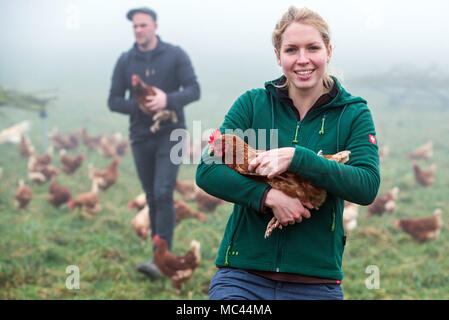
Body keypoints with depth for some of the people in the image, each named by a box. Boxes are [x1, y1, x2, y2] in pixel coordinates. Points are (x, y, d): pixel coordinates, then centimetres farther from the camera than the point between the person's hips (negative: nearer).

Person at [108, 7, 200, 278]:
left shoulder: (175, 55, -2)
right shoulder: (125, 61, 4)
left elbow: (194, 91, -8)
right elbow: (114, 101, 4)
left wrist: (167, 100, -26)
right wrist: (139, 106, -16)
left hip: (170, 136, -3)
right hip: (141, 138, 3)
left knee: (163, 194, -15)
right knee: (152, 198, 9)